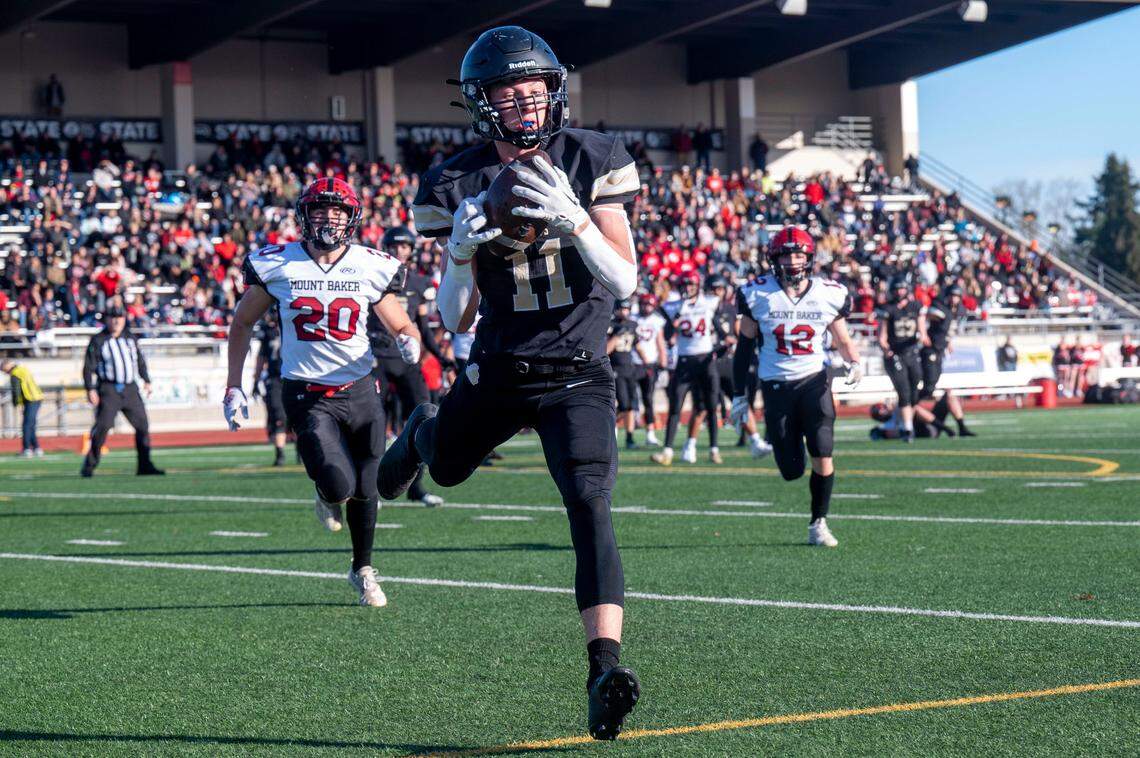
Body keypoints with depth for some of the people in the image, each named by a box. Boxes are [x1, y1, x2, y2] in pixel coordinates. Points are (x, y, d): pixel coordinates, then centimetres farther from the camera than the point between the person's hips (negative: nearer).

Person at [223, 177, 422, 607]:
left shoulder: (371, 268, 0)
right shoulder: (276, 266, -3)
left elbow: (401, 326, 12)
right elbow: (242, 324, 10)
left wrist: (409, 341, -13)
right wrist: (233, 388, 5)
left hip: (359, 392, 2)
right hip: (306, 395, -2)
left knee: (364, 491, 9)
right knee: (339, 486, -19)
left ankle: (362, 569, 33)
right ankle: (327, 496, 20)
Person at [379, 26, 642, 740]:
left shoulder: (591, 161, -6)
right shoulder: (460, 185, -7)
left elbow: (624, 283, -12)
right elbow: (454, 320, -7)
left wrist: (574, 220, -28)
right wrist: (459, 252, -27)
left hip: (578, 375, -2)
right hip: (499, 371, 2)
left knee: (590, 506, -20)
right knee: (447, 469, 24)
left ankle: (605, 667, -27)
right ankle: (423, 430, 63)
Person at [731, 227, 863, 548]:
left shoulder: (829, 295, -1)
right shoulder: (758, 295, -4)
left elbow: (843, 340, 13)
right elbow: (745, 346, 5)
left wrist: (854, 362, -9)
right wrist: (739, 395, 6)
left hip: (814, 380, 0)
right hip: (776, 385, 0)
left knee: (822, 458, -14)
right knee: (792, 471, 0)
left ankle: (819, 523, 4)